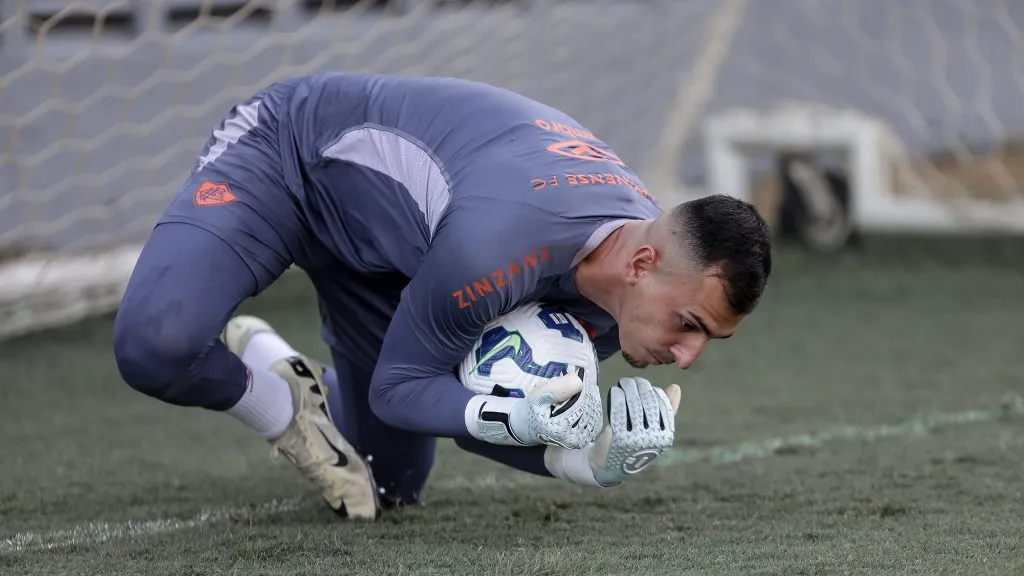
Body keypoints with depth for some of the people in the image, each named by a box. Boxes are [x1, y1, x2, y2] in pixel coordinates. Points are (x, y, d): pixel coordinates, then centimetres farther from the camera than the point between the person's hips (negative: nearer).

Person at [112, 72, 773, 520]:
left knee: (390, 485, 8)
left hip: (379, 247, 7)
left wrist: (599, 458, -31)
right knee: (156, 346, -35)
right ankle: (285, 402, -3)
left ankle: (268, 365, 32)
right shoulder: (500, 244, -43)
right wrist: (516, 418, -44)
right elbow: (399, 386, -26)